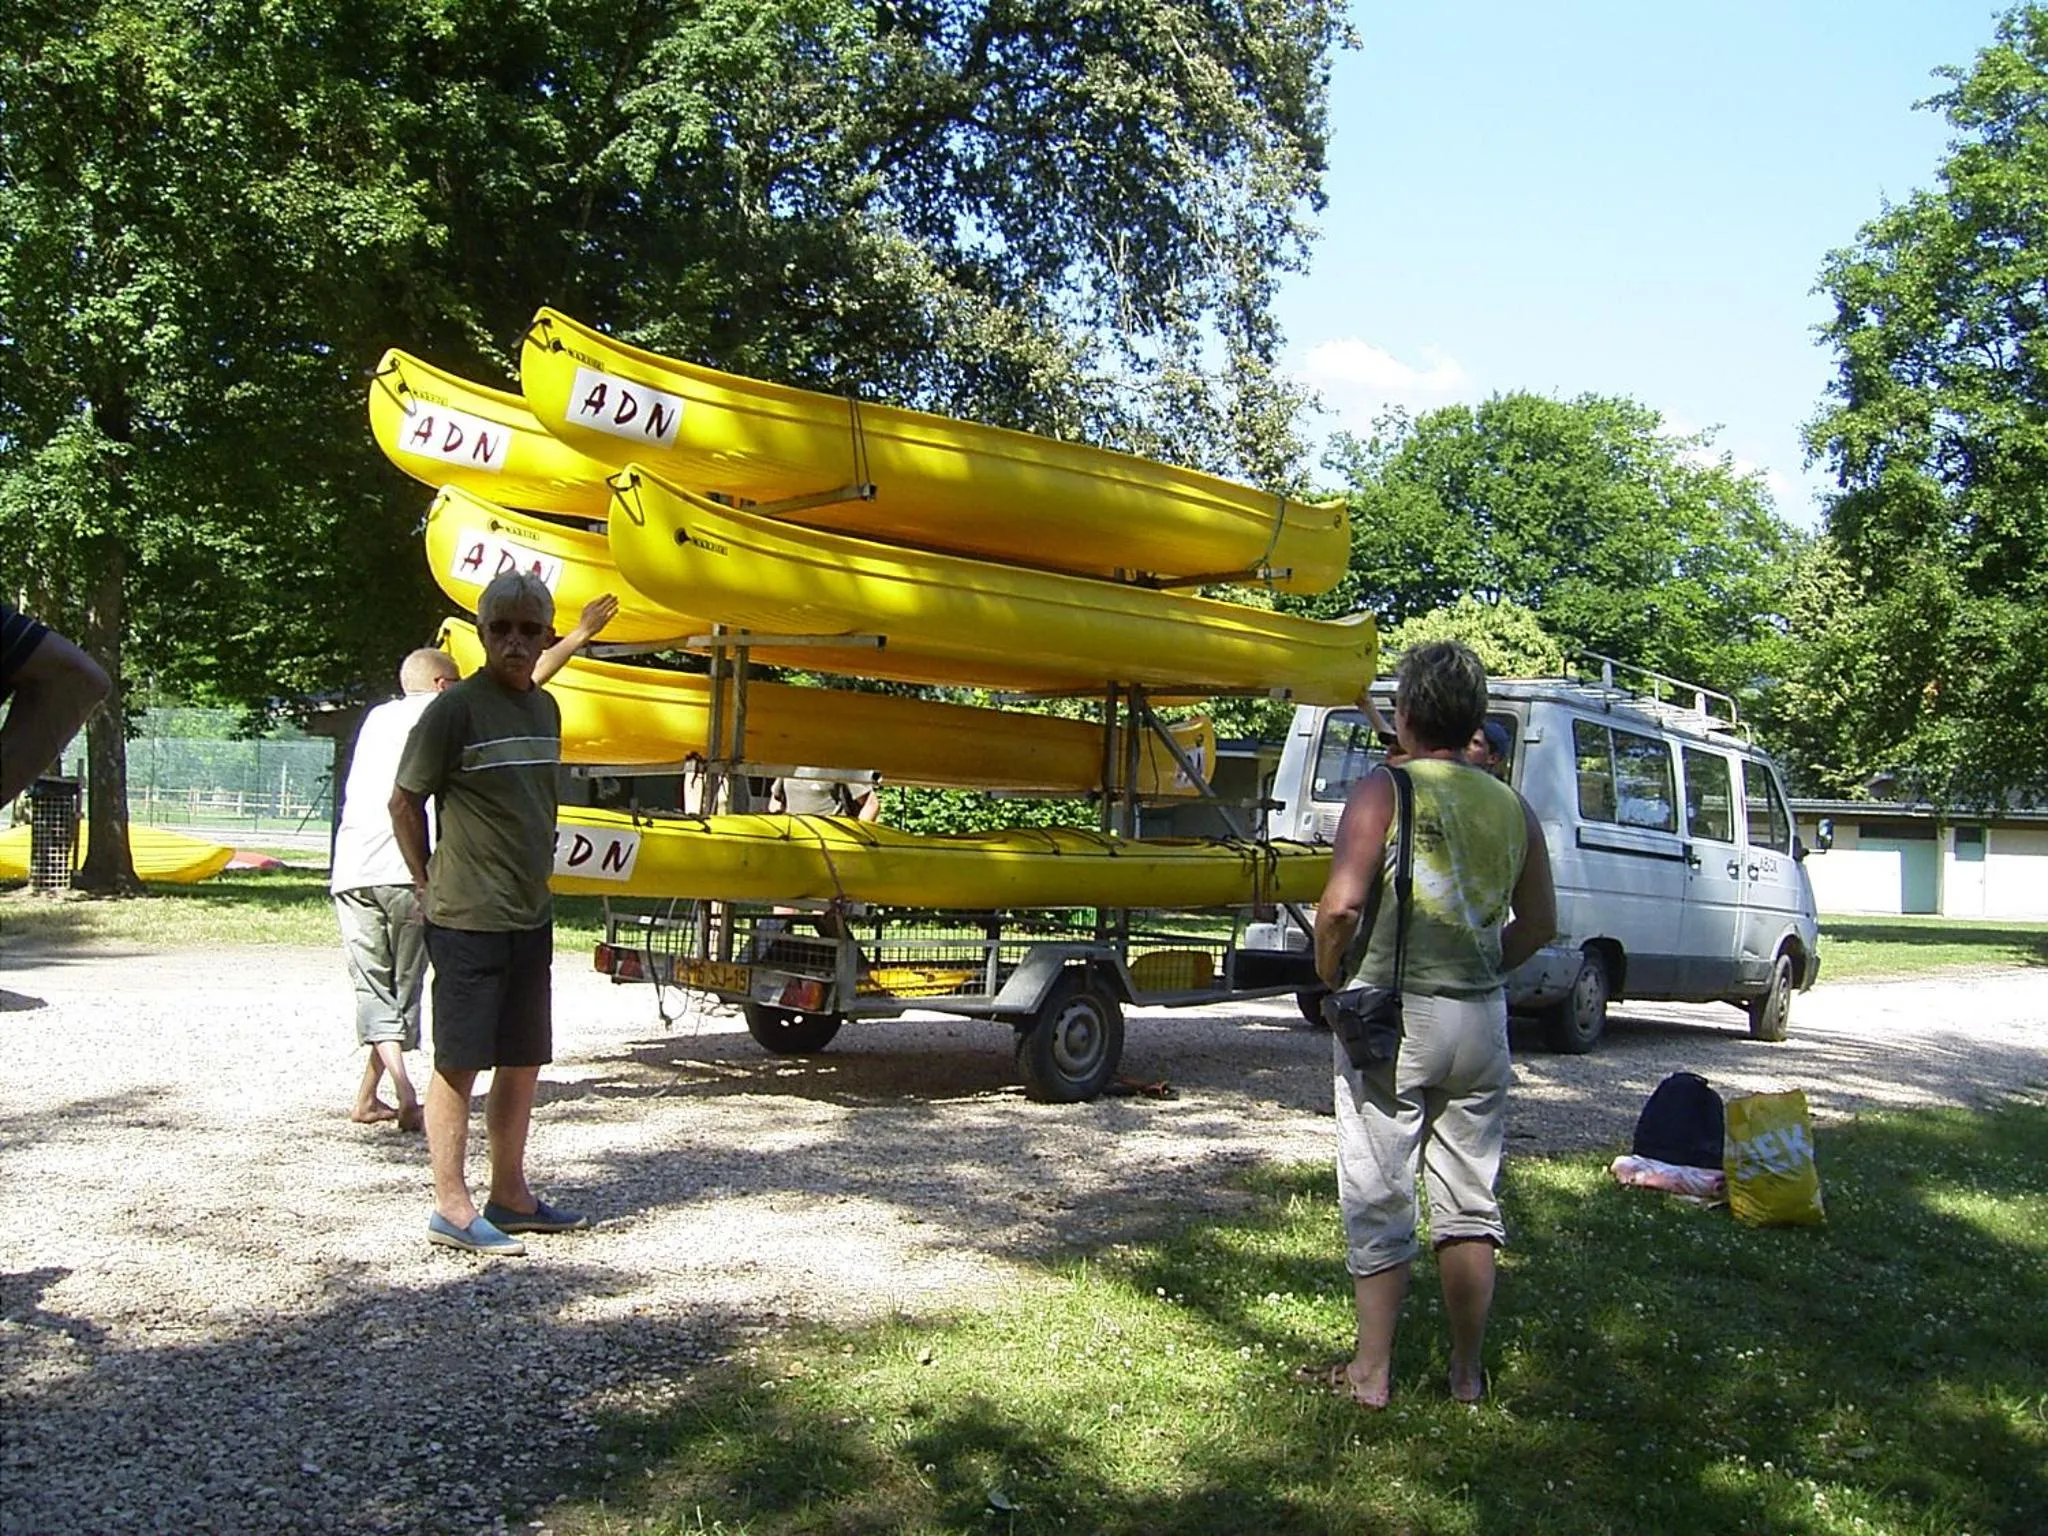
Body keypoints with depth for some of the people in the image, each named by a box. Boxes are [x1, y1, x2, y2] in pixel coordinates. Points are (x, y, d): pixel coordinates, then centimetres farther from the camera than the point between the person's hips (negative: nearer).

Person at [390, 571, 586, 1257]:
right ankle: (452, 1208, 7)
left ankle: (510, 1195, 24)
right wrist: (430, 885, -2)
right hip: (466, 918, -7)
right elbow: (404, 801, -5)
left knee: (524, 1061, 13)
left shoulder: (545, 708, 11)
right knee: (459, 1062, 0)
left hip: (531, 916, 7)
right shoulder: (456, 707, -10)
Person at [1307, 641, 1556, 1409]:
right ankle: (1468, 1372, 21)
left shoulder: (1383, 791, -9)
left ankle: (1371, 1372, 11)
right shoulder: (1512, 807, 6)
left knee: (1379, 1202, 4)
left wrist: (1330, 978, -2)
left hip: (1390, 1015, -5)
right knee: (1470, 1203, 13)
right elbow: (1538, 923, 13)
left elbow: (1341, 904, -17)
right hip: (1481, 1021, 5)